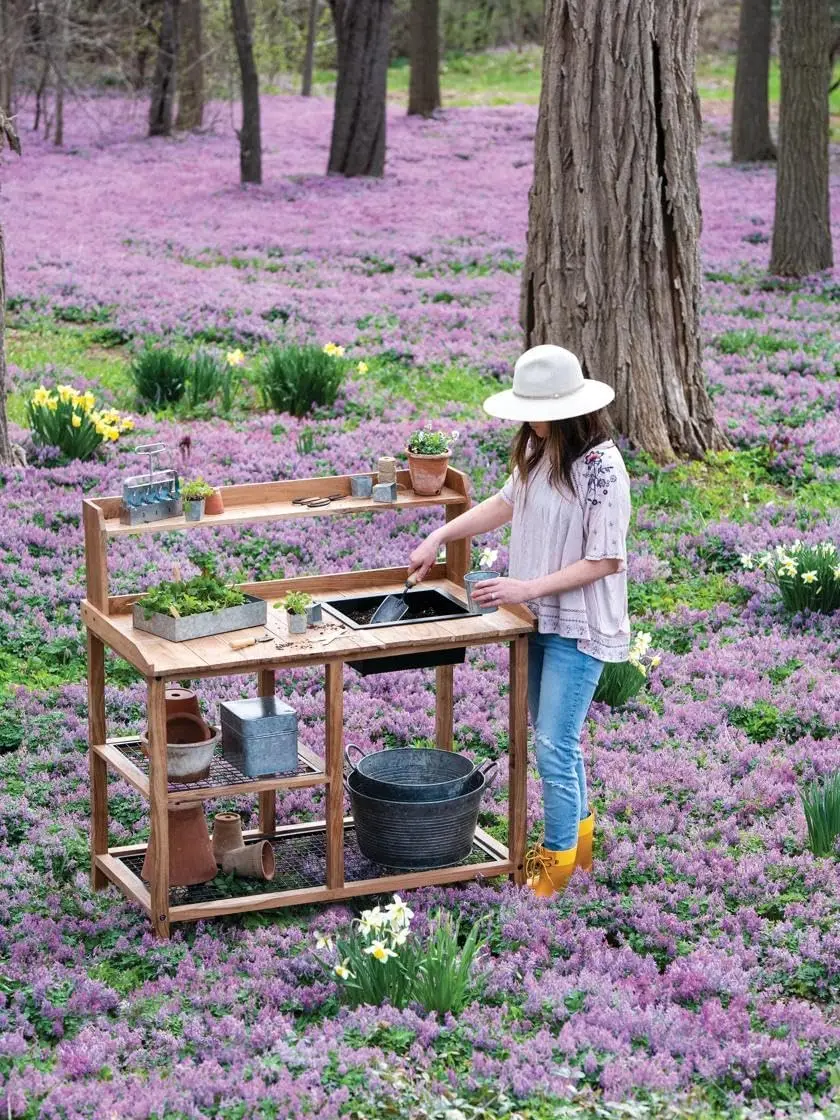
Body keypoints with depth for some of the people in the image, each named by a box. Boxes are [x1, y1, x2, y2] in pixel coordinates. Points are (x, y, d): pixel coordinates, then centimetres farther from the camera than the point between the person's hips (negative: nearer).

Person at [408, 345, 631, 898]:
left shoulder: (602, 467, -23)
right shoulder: (538, 450, 0)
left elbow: (604, 562, -20)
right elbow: (508, 502, 18)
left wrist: (528, 588, -22)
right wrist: (440, 537, 11)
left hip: (579, 627, -8)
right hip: (538, 618, 8)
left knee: (554, 745, -4)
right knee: (555, 737, 19)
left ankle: (557, 859, 10)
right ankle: (579, 833, 36)